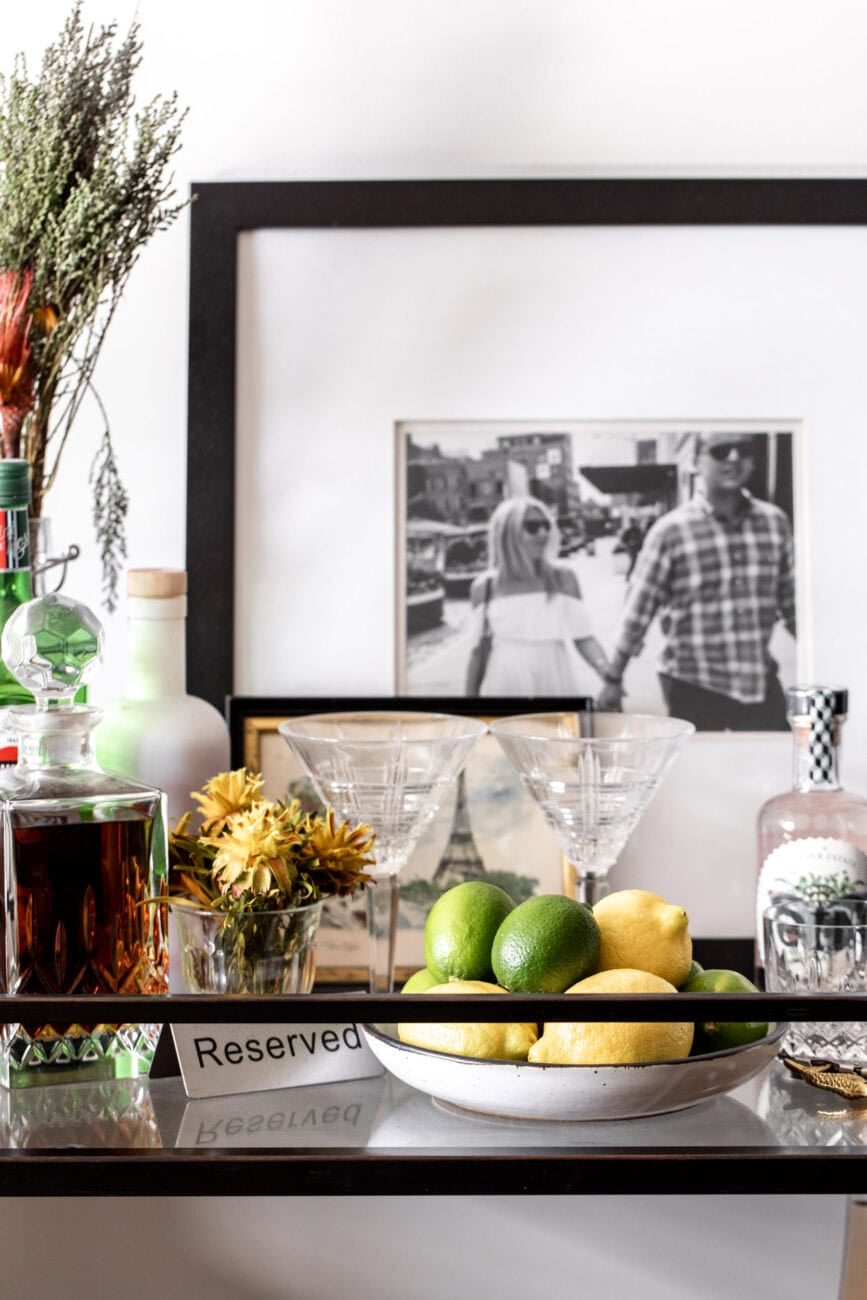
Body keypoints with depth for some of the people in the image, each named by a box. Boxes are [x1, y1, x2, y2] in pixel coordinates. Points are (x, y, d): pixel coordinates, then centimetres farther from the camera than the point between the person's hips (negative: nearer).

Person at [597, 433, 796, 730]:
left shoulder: (774, 522, 3)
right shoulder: (672, 530, -8)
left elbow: (792, 602, 12)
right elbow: (638, 610, -4)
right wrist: (614, 679, -2)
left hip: (761, 681, 4)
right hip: (692, 687, -3)